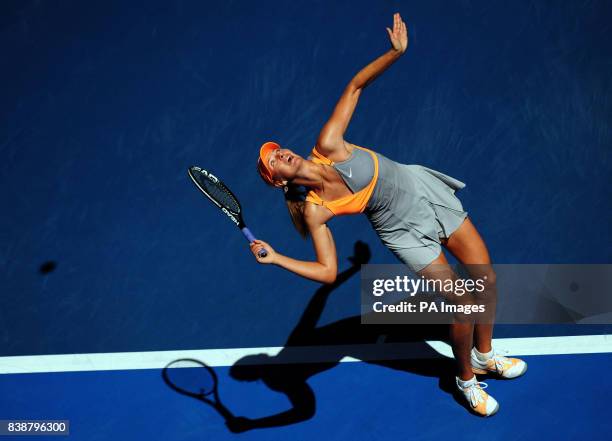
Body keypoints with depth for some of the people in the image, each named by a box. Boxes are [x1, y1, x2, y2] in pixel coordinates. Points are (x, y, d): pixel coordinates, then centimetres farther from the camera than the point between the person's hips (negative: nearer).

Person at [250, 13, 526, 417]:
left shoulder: (328, 147, -17)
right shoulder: (314, 210, -19)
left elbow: (355, 86, -9)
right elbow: (327, 272, -19)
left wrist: (395, 52, -19)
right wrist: (274, 258, -32)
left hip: (427, 189, 3)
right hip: (407, 230, -3)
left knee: (486, 280, 10)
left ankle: (485, 355, 38)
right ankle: (466, 380, 25)